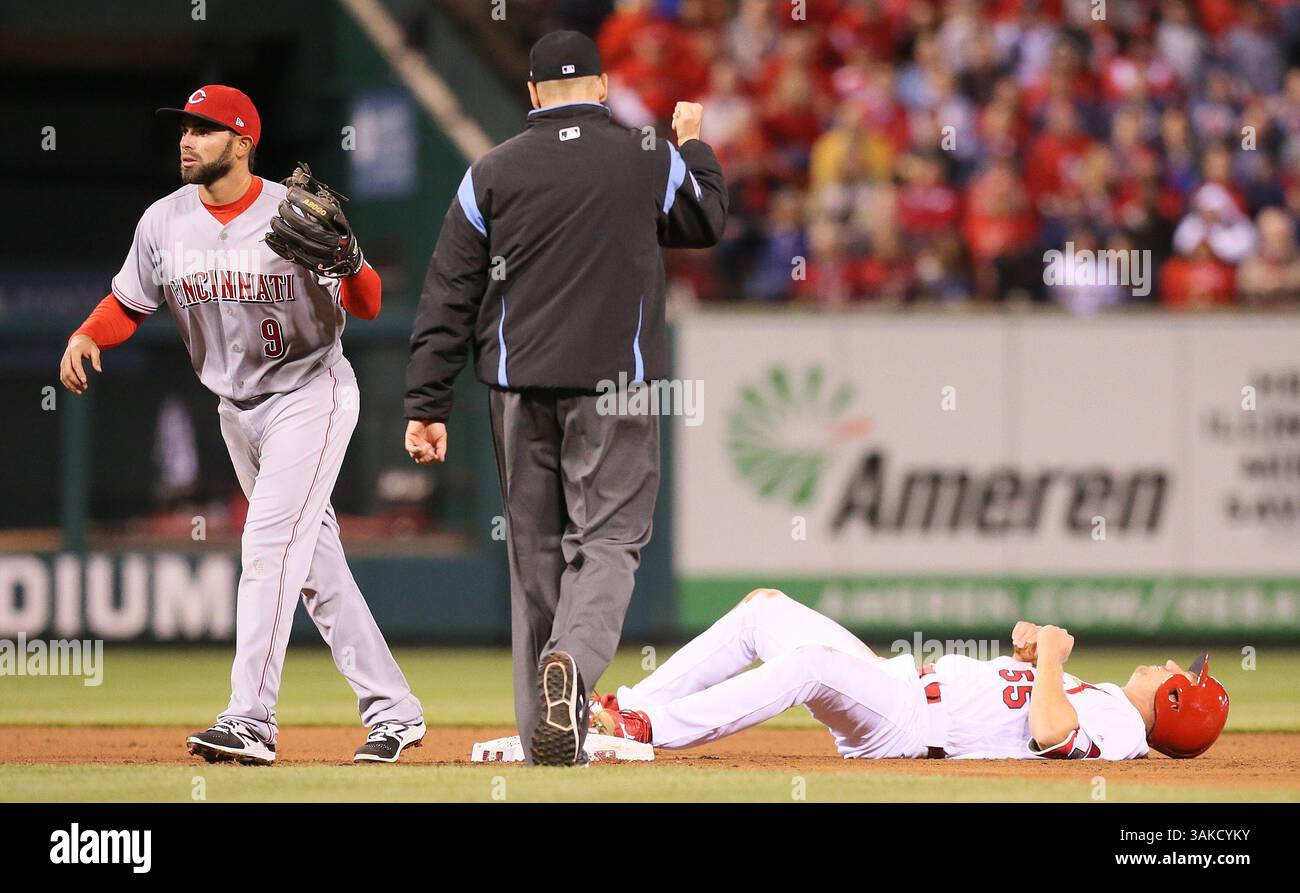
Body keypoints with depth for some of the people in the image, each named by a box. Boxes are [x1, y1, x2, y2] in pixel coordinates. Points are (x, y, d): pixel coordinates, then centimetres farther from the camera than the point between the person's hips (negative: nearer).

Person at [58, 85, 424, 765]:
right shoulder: (164, 222, -3)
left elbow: (367, 307, -17)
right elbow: (127, 305, 7)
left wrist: (350, 263, -38)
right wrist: (84, 336, -14)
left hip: (311, 395, -6)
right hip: (237, 409, 6)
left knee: (268, 546, -19)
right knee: (315, 565, 10)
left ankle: (250, 721, -22)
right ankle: (392, 710, 19)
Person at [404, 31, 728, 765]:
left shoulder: (492, 174, 4)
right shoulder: (652, 161, 1)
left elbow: (449, 298, 2)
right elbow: (709, 222, 21)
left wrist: (429, 404, 3)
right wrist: (694, 145, 38)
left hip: (520, 388, 2)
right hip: (615, 385, -2)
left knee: (535, 549, 9)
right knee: (608, 539, -2)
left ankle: (547, 731, 8)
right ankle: (571, 661, -32)